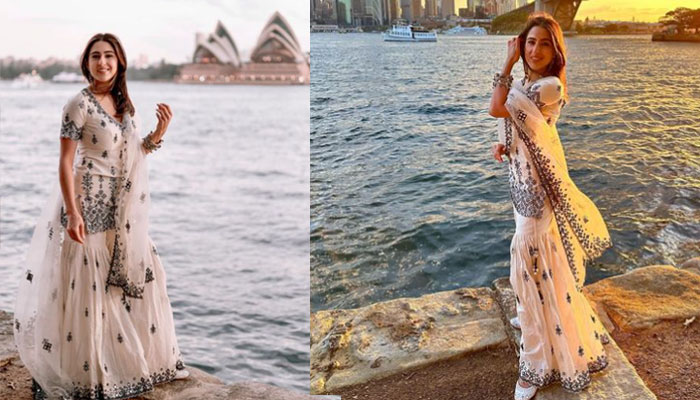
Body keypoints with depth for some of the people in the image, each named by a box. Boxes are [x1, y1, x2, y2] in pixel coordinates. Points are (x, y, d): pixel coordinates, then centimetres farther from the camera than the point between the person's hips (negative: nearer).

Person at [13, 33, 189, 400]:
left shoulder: (124, 104, 10)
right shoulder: (79, 104, -10)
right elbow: (65, 162, -13)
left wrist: (158, 133, -1)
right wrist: (72, 212, -20)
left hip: (123, 207, 7)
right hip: (90, 203, -7)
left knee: (131, 275, 13)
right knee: (89, 284, 0)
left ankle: (131, 356, 30)